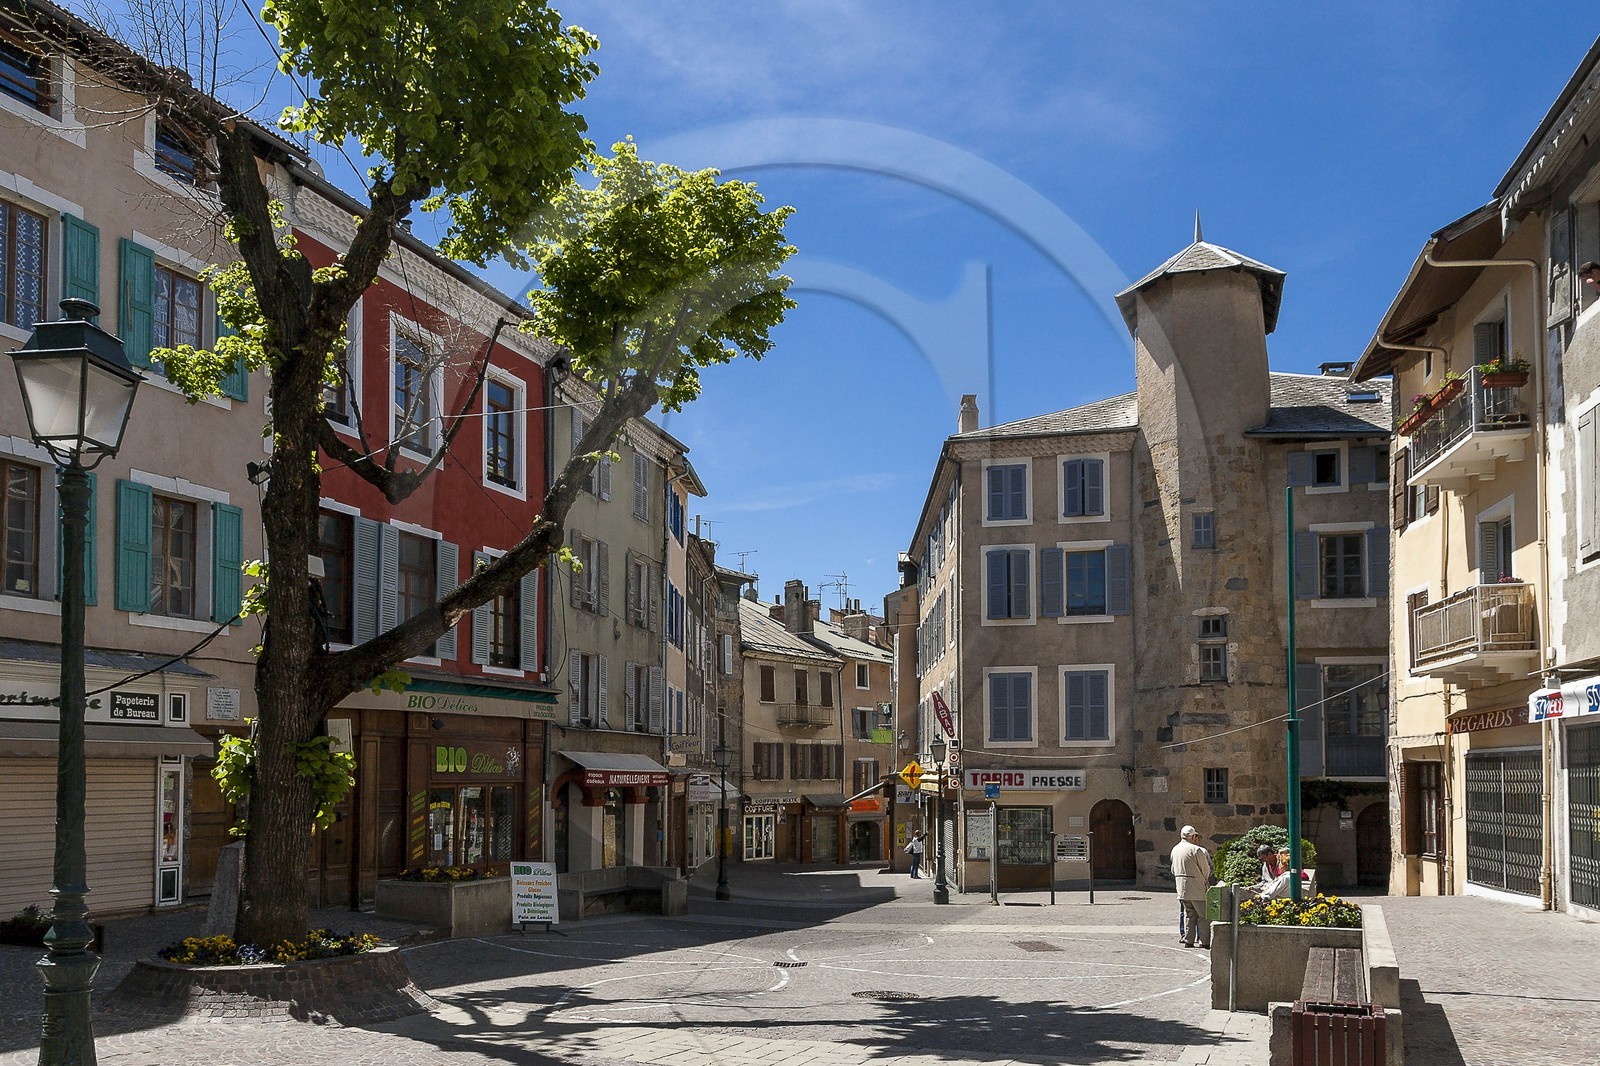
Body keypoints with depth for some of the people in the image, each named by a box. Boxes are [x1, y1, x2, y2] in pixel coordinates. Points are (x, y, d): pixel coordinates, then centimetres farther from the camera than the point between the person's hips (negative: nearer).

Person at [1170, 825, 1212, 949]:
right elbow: (1206, 869, -5)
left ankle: (1188, 940, 9)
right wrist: (1205, 880, 13)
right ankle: (1205, 941, -1)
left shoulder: (1175, 849, 9)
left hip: (1181, 888, 7)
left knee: (1189, 913, 13)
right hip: (1196, 888, -7)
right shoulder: (1196, 850, -14)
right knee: (1203, 915, 0)